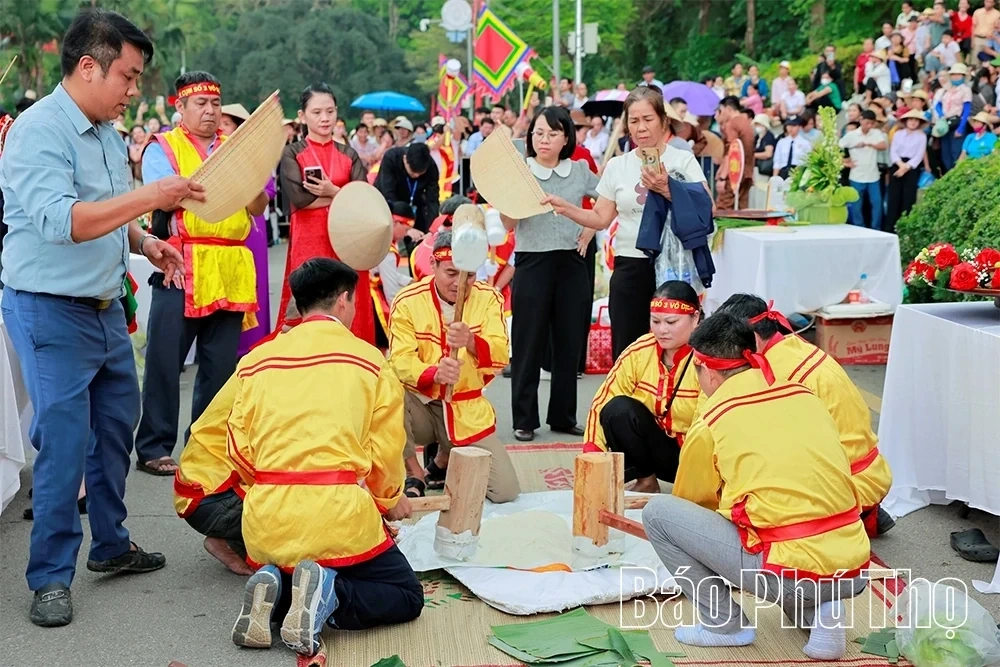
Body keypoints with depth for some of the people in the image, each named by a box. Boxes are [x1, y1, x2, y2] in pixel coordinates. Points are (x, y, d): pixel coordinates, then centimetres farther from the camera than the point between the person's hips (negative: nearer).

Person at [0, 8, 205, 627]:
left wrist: (145, 243, 4)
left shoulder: (109, 133, 9)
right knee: (65, 442, -5)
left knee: (116, 426, 16)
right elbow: (60, 222, -30)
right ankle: (51, 575, 8)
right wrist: (148, 197, -32)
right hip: (51, 312, -9)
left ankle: (111, 544, 31)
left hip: (105, 306, 9)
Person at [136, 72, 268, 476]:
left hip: (231, 269, 4)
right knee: (165, 362, -2)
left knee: (221, 364, 7)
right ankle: (154, 447, 7)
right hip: (182, 266, -4)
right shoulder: (162, 148, 6)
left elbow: (258, 206, 10)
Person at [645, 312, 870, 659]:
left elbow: (692, 501, 17)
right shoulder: (805, 396, 13)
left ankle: (724, 623, 8)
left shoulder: (709, 423, 0)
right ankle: (818, 610, 14)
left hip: (790, 574, -6)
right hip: (854, 573, 6)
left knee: (657, 512, 6)